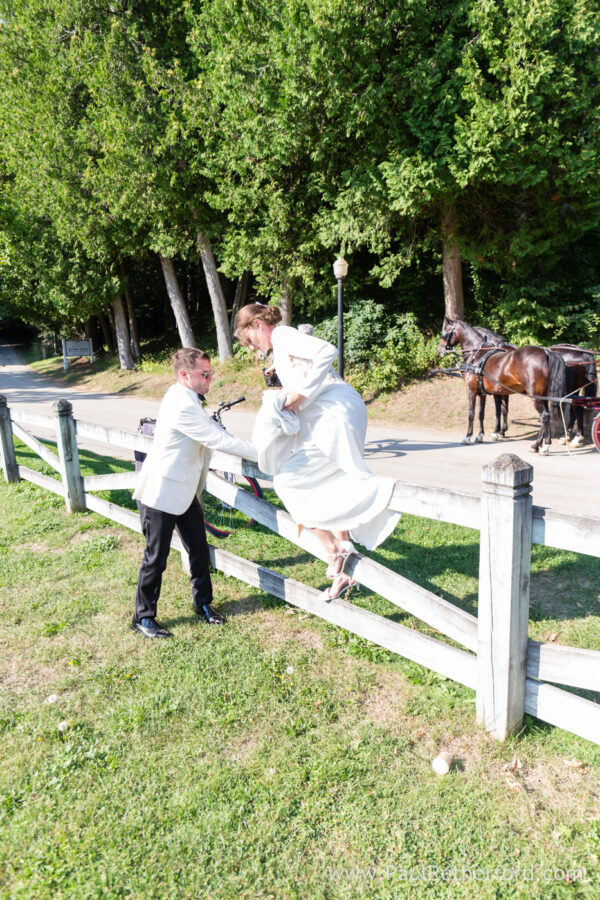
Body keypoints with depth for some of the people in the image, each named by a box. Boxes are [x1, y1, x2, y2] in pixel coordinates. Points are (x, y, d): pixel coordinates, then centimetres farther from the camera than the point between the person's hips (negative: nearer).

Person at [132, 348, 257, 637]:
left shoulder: (184, 397, 6)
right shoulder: (182, 407, -25)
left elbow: (212, 431, 16)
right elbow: (218, 440, -24)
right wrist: (260, 452, -17)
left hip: (184, 490, 9)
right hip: (161, 493, -9)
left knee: (199, 549, 14)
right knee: (156, 557, 3)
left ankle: (203, 602, 31)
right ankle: (143, 617, 20)